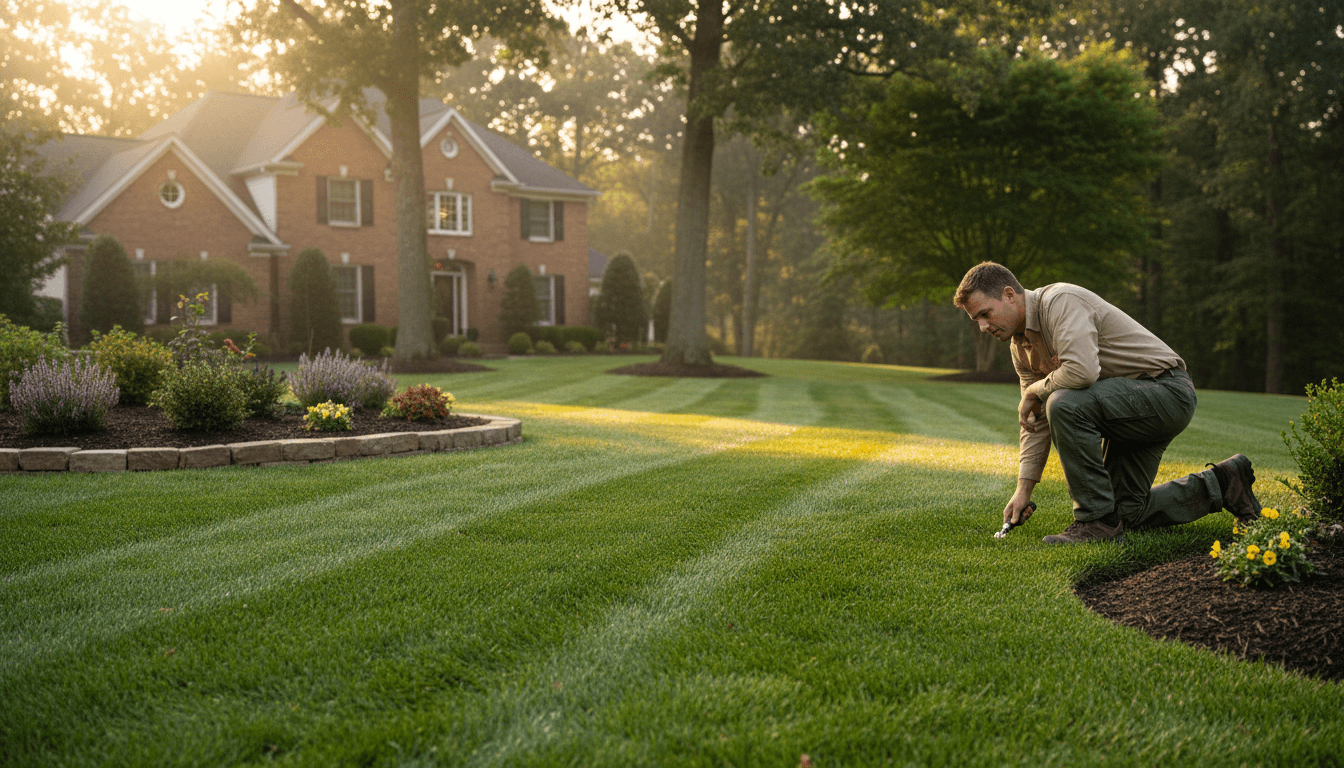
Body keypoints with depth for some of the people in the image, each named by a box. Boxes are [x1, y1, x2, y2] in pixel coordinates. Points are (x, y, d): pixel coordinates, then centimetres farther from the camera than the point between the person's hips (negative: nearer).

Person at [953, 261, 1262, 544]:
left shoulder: (1060, 300, -22)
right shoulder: (1021, 345, 6)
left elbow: (1082, 370, -38)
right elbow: (1036, 422, 9)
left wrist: (1035, 390, -19)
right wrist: (1024, 489, 1)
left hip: (1167, 391, -10)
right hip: (1130, 407, 10)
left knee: (1065, 404, -32)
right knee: (1126, 511, 10)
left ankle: (1098, 520, -21)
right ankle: (1220, 484, 27)